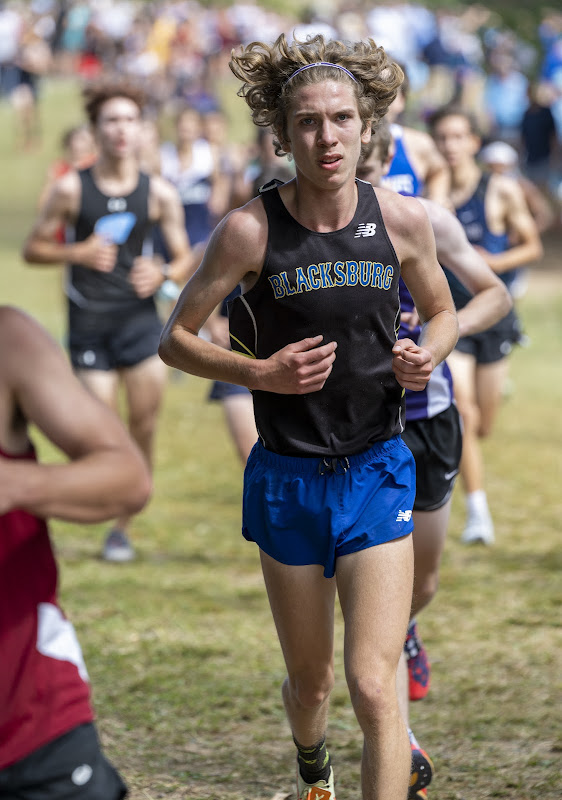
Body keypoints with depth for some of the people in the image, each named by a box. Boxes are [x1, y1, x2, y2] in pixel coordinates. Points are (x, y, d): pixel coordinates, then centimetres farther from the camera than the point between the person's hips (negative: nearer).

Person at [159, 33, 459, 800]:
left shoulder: (403, 219, -5)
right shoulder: (250, 229, -11)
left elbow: (443, 312, 14)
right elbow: (175, 338, -2)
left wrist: (426, 355, -8)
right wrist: (260, 372, -18)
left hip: (376, 474, 0)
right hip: (288, 478, 0)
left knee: (374, 687, -13)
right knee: (310, 681, 17)